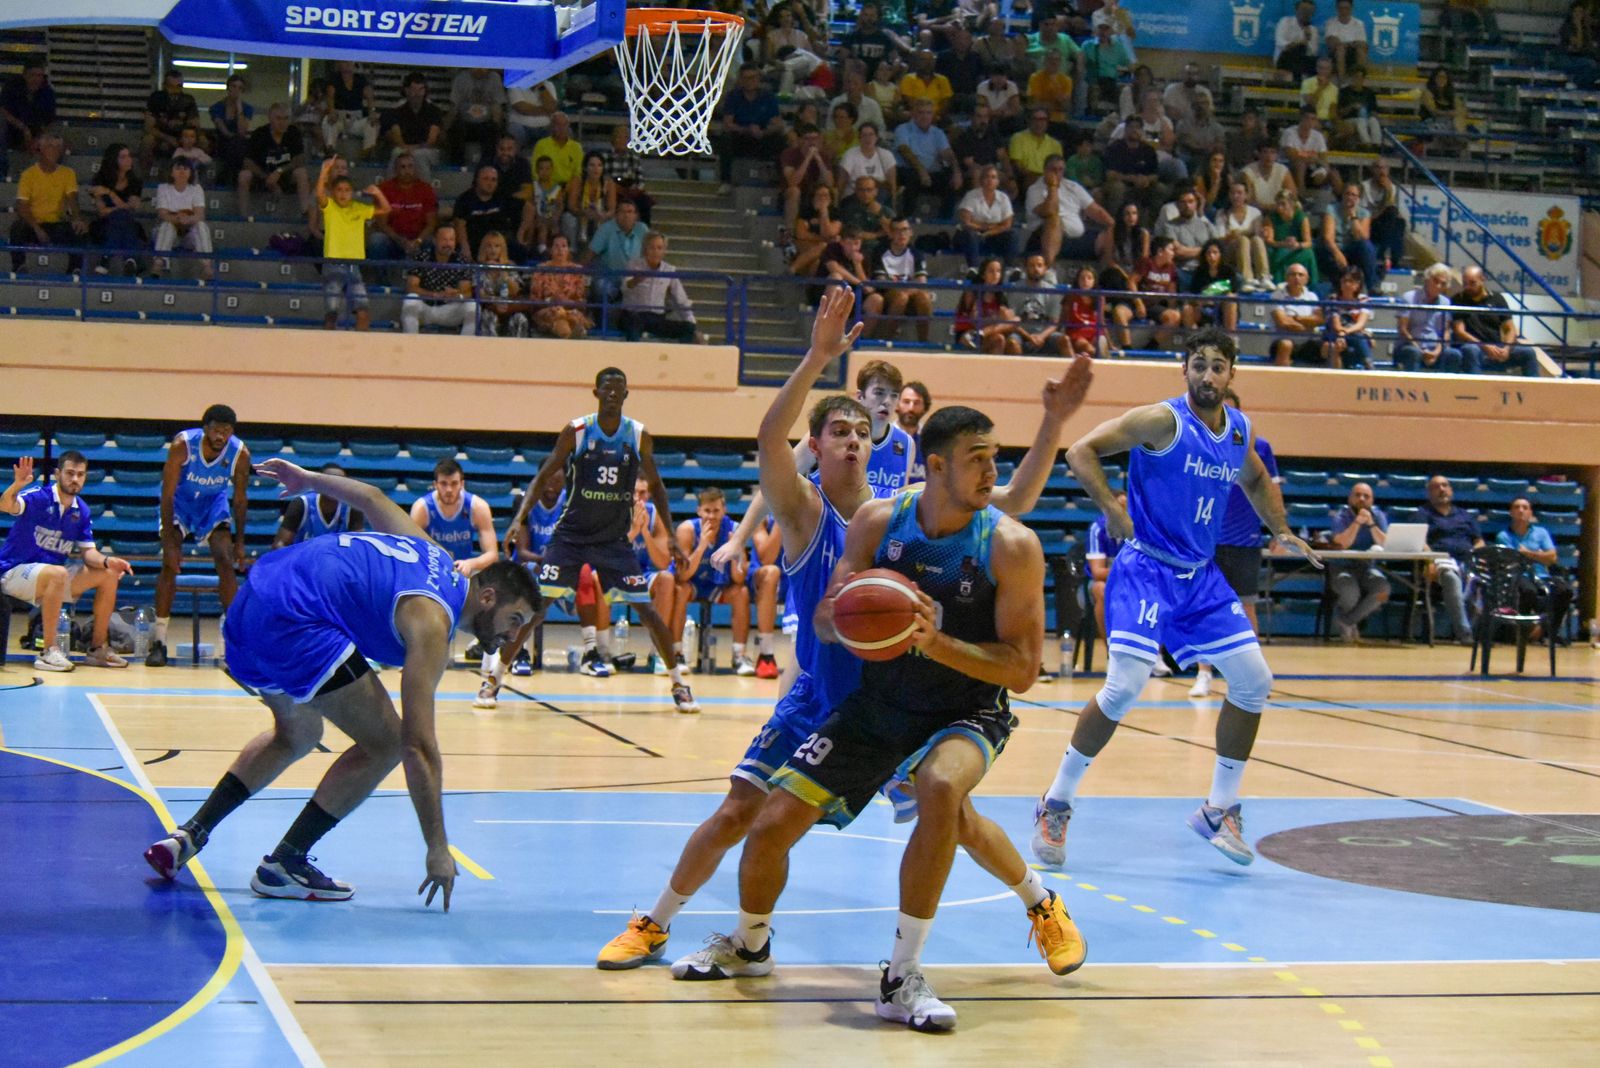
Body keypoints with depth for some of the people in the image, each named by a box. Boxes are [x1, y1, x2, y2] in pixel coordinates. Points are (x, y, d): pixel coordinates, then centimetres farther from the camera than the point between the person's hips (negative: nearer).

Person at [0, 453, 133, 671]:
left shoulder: (81, 511, 5)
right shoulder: (39, 497, -15)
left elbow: (88, 551, 5)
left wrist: (107, 561, -18)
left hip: (54, 575, 7)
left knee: (109, 575, -3)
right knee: (57, 574, -37)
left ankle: (98, 648, 4)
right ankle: (47, 652, -32)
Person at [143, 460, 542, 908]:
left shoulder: (433, 554, 16)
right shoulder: (431, 623, -9)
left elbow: (372, 498, 33)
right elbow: (418, 744, -14)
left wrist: (310, 479, 50)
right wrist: (438, 849, -13)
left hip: (249, 603, 10)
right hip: (292, 621, -10)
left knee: (297, 736, 29)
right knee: (384, 744, -4)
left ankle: (188, 837, 26)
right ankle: (284, 865, 1)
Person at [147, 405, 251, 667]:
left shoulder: (240, 454, -24)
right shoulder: (182, 444, -32)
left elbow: (239, 498, -9)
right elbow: (167, 494, -28)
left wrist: (239, 542, -6)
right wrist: (169, 542, -30)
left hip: (214, 501, 2)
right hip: (180, 499, -2)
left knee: (225, 561, -10)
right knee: (170, 563, -14)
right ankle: (159, 643, -11)